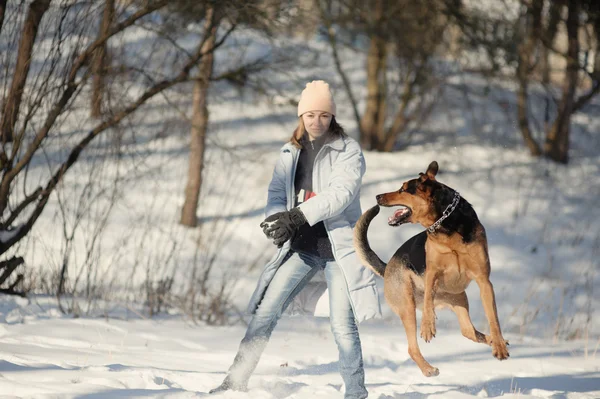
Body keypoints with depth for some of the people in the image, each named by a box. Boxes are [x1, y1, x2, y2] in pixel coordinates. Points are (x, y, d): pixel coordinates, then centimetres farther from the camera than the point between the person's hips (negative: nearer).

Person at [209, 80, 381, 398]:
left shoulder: (348, 151, -5)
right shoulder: (290, 153, 10)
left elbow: (340, 193, -19)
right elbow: (277, 194, 4)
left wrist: (299, 216, -30)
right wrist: (277, 220, -19)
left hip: (338, 247, -4)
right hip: (301, 247, 4)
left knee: (342, 326, -7)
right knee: (266, 311, -2)